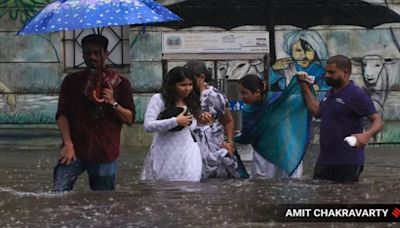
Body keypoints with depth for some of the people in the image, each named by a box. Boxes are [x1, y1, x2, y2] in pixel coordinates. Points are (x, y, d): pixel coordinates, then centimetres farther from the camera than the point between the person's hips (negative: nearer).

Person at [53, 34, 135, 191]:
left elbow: (130, 119, 6)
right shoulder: (71, 81, 9)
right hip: (75, 151, 0)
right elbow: (62, 115, 3)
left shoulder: (119, 83, 8)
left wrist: (113, 103, -12)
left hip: (105, 154, 0)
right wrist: (68, 144, -11)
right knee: (58, 194, -13)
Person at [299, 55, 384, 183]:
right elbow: (317, 112, 23)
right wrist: (306, 89, 20)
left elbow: (378, 122, -16)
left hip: (347, 163, -8)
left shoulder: (356, 95, -14)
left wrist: (366, 135, -36)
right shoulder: (331, 93, 14)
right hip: (324, 159, 8)